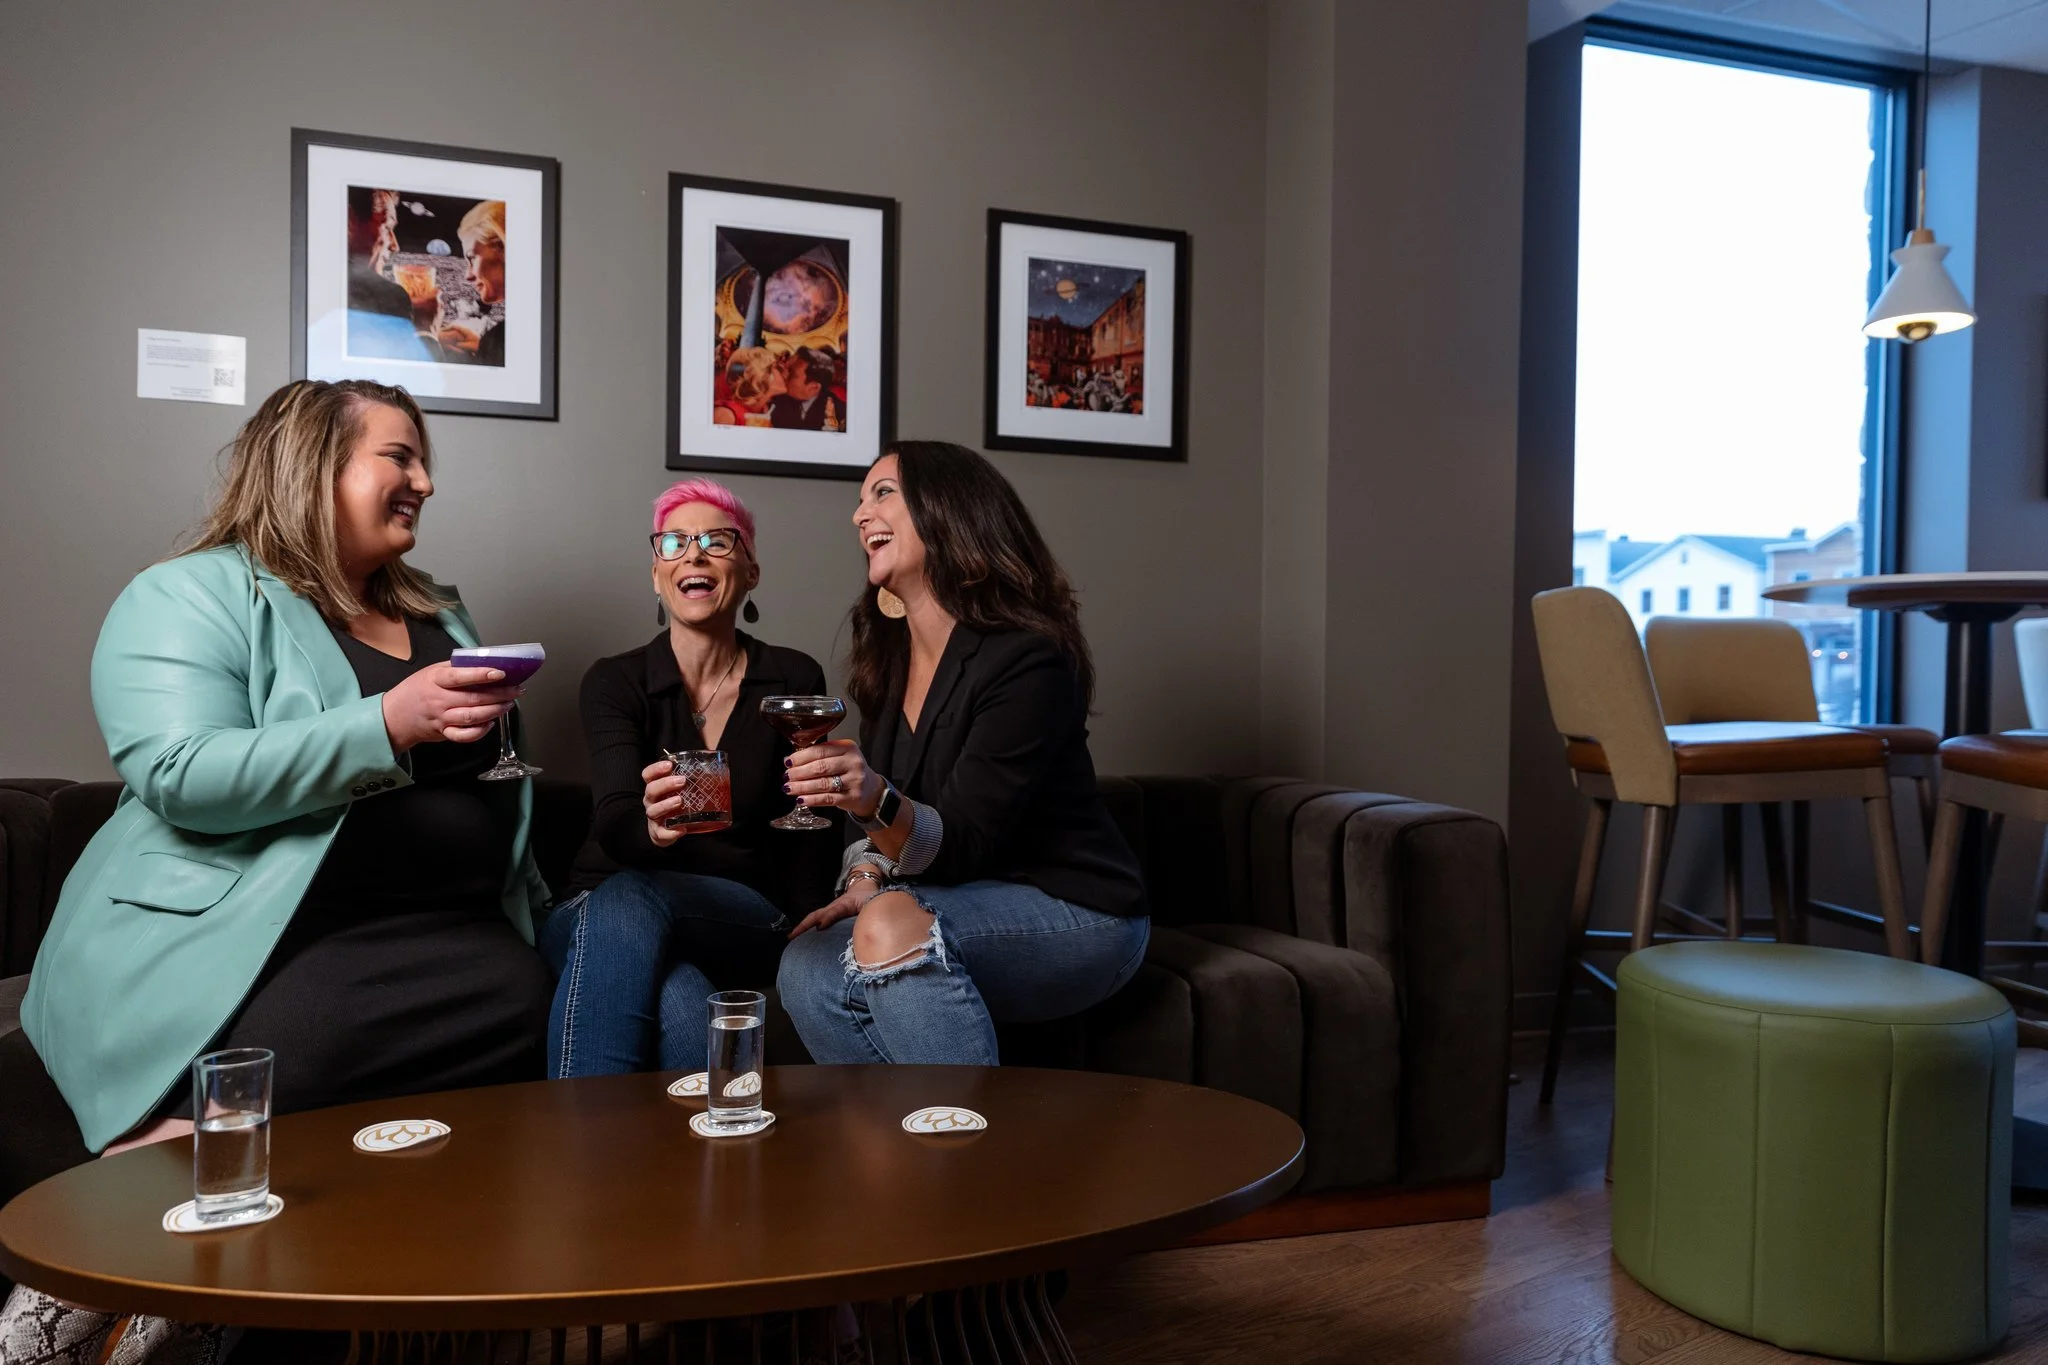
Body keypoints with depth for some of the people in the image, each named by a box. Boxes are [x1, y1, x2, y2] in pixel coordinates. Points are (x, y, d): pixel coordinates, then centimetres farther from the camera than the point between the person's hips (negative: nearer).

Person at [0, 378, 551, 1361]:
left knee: (521, 1004, -27)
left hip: (443, 927, 6)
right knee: (299, 1045, -36)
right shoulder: (189, 597, 3)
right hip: (235, 939, -5)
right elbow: (182, 776, -14)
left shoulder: (437, 612, 23)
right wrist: (389, 725, -21)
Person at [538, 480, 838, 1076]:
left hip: (745, 924, 1)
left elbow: (808, 835, 7)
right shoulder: (614, 682, 0)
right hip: (598, 910, 0)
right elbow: (612, 821, -17)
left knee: (628, 897, -36)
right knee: (678, 1005, -39)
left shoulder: (793, 682, 4)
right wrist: (653, 826, -42)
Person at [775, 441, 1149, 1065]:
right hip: (958, 907, 7)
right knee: (808, 971, -20)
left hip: (1075, 916, -6)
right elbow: (888, 823, 13)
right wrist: (864, 880, -6)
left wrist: (879, 802, -38)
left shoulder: (1028, 661, -18)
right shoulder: (889, 656, 6)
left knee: (893, 926, -33)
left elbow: (962, 846, -21)